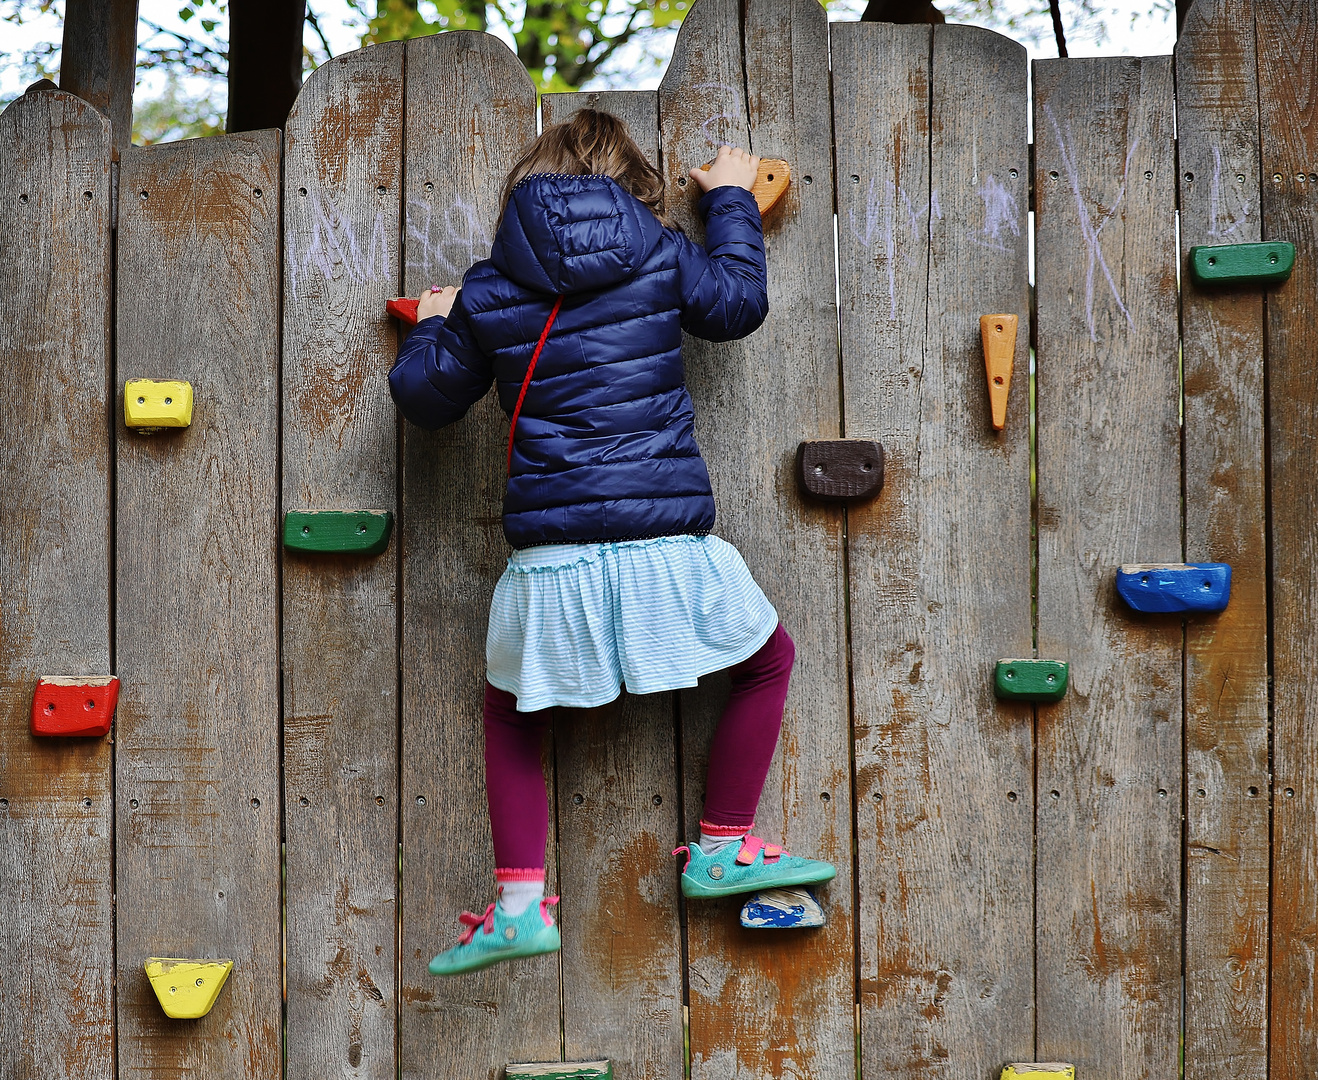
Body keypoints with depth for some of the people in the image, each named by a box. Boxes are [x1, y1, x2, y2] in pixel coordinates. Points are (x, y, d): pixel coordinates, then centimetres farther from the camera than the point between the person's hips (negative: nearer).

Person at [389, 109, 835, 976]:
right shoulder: (659, 253, 3)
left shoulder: (488, 291, 5)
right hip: (664, 543, -1)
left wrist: (432, 329, 36)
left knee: (511, 711, 23)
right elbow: (739, 302, 19)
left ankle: (519, 905, 14)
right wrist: (731, 200, 32)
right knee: (769, 657, 24)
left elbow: (426, 397, 15)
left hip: (551, 555, 1)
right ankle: (724, 849, 26)